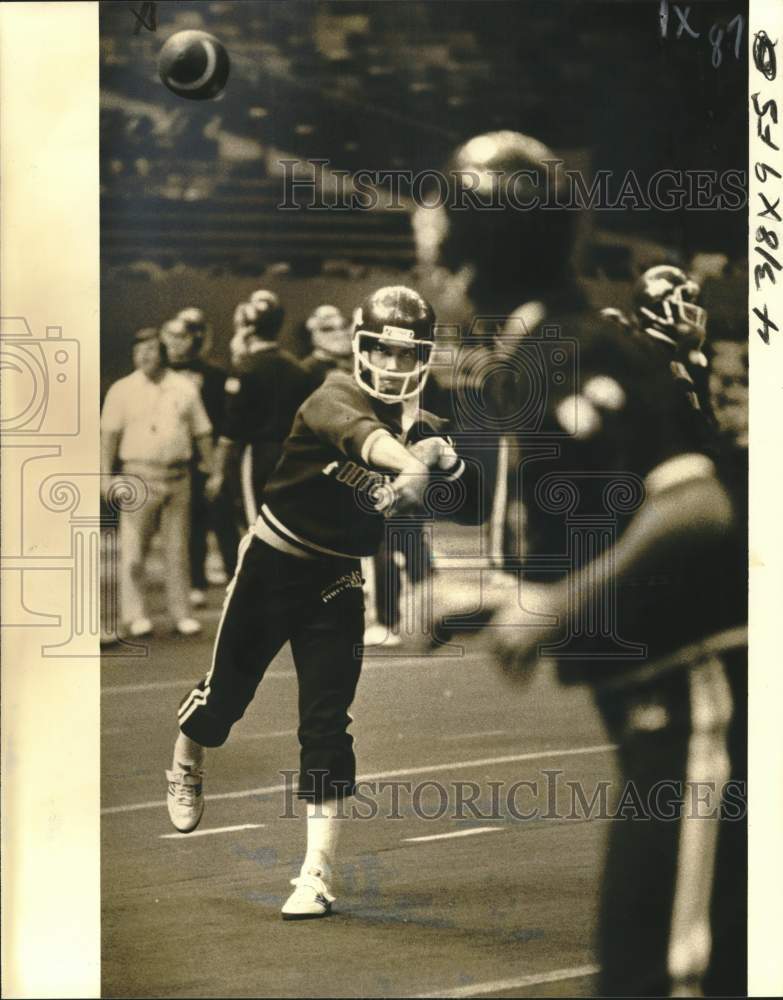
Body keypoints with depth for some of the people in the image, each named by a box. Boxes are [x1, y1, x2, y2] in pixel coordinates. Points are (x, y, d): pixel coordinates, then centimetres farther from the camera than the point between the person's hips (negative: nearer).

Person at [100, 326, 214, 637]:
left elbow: (202, 434, 12)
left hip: (178, 477, 2)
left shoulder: (184, 388, 8)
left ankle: (181, 613, 12)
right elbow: (109, 435, 1)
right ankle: (135, 614, 3)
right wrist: (105, 475, -6)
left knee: (177, 548, 6)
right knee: (133, 548, -3)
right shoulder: (122, 390, 3)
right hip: (140, 476, -2)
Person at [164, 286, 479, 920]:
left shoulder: (422, 430, -2)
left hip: (336, 584, 3)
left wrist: (443, 458, -28)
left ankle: (318, 874, -1)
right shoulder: (335, 396, -18)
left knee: (326, 726, -5)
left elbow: (467, 510, -7)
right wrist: (409, 465, -64)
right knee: (228, 691, 13)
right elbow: (359, 433, -43)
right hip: (273, 563, -2)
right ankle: (187, 761, 48)